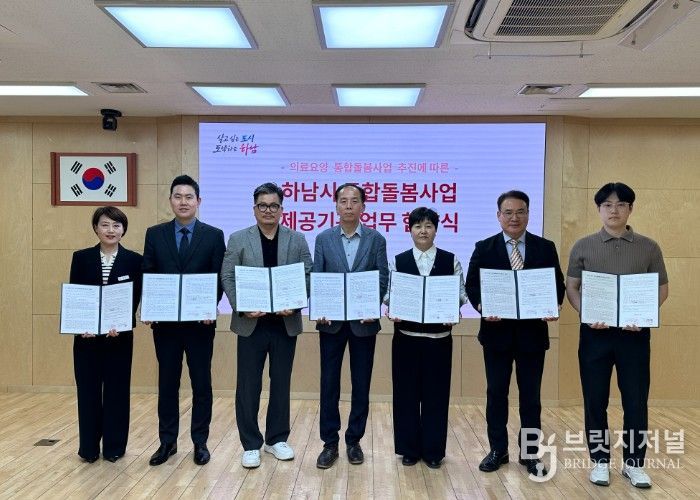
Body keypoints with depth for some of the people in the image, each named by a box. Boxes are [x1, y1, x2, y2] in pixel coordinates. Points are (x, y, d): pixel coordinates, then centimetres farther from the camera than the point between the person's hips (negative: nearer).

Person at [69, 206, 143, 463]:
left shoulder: (134, 260, 0)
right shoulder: (81, 258, 3)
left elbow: (136, 298, -4)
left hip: (120, 335, -1)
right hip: (86, 335, 1)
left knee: (117, 390, 7)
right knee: (88, 390, 7)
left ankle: (114, 446, 20)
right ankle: (89, 447, 20)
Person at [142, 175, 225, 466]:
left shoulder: (213, 235, 1)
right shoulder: (155, 234, 6)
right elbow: (147, 276, 5)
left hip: (200, 321, -1)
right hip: (165, 321, 2)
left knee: (201, 383, 7)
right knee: (167, 383, 11)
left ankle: (200, 442, 21)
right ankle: (167, 441, 24)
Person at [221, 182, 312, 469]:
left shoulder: (298, 240, 5)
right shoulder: (238, 239, 3)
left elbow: (308, 278, 2)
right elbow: (227, 278, -1)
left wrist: (295, 305, -14)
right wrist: (242, 307, -14)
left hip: (286, 323, 1)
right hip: (251, 323, -1)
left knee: (281, 384, 11)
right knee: (248, 385, 4)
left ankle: (277, 439, 26)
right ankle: (251, 444, 17)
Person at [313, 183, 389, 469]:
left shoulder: (376, 239, 2)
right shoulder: (324, 239, 5)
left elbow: (382, 278, -1)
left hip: (363, 321, 0)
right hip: (331, 321, 1)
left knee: (361, 384, 7)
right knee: (329, 383, 5)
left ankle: (354, 441, 22)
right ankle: (330, 443, 17)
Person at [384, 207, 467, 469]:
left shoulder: (451, 261, 3)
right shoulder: (398, 261, 4)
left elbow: (461, 294, 1)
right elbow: (388, 295, 3)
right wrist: (391, 312, -17)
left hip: (439, 337, 0)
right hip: (406, 336, 0)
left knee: (436, 393, 6)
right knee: (406, 393, 6)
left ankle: (433, 451, 20)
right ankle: (409, 449, 21)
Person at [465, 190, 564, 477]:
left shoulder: (545, 248, 4)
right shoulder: (484, 248, 2)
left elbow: (557, 284, 3)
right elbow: (472, 285, 0)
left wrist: (555, 306, -16)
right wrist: (482, 307, -18)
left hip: (532, 331, 1)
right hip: (497, 330, 0)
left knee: (530, 395, 9)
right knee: (496, 393, 9)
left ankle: (530, 453, 22)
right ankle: (497, 450, 23)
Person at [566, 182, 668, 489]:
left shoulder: (649, 248, 3)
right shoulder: (583, 247, 2)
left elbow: (662, 288, 6)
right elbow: (571, 287, 3)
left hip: (635, 333, 0)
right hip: (595, 332, 0)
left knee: (636, 401, 6)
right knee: (595, 400, 6)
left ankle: (634, 463, 22)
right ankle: (600, 461, 21)